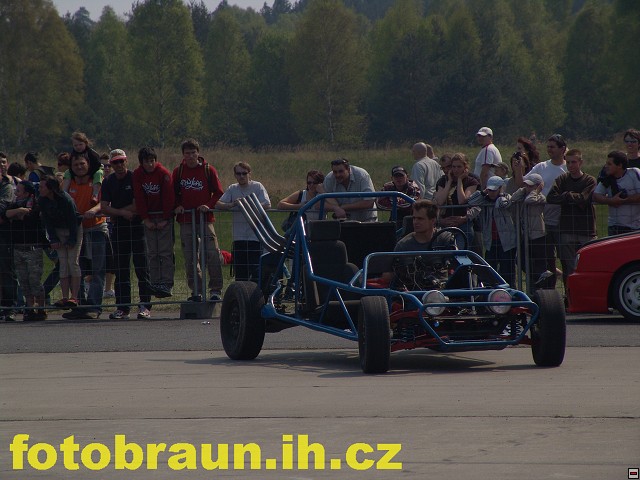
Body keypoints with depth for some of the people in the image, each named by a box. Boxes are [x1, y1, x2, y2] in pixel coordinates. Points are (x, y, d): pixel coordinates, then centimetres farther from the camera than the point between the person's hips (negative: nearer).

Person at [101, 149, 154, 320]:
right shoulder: (108, 182, 10)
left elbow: (137, 206, -10)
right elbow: (103, 207, 1)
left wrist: (115, 213, -4)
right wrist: (122, 212, -14)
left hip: (137, 227, -5)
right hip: (118, 229, 5)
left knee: (142, 267, -7)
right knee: (121, 270, 6)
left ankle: (145, 306, -6)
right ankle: (122, 307, 9)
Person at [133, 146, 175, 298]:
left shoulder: (164, 173, -11)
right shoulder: (137, 174, -2)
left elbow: (169, 197, -9)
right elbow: (139, 198, -1)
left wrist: (165, 219, -10)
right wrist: (146, 219, -6)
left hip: (164, 217, -3)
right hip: (149, 218, 3)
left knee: (165, 251, -8)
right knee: (152, 253, 2)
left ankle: (166, 284, -10)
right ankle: (155, 284, 5)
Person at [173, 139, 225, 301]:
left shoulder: (208, 170, 2)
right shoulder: (178, 171, 8)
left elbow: (218, 192, 4)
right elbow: (174, 192, 17)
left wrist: (209, 205, -12)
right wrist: (177, 206, -1)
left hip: (205, 219, -3)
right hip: (186, 220, 3)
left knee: (213, 254, -14)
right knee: (190, 258, 4)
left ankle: (216, 290, -7)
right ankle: (196, 292, 11)